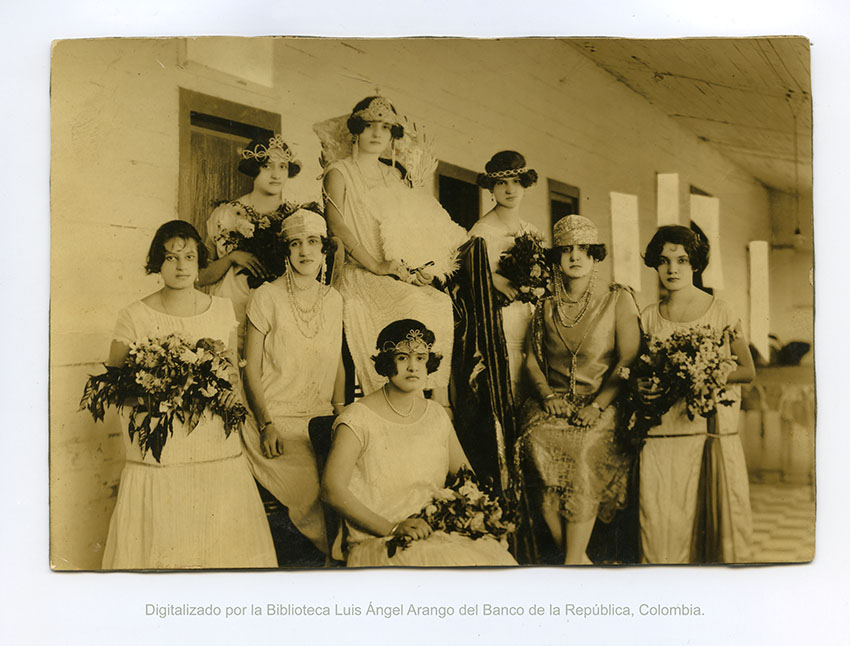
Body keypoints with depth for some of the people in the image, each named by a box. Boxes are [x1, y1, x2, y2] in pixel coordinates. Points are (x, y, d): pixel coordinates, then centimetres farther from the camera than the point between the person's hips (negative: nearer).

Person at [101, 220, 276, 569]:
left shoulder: (222, 309, 8)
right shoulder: (134, 317, -3)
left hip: (217, 449, 3)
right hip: (159, 457, -2)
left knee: (222, 541, 7)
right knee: (161, 547, 2)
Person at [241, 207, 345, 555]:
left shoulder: (333, 299, 8)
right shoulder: (267, 296, -5)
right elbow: (252, 368, -5)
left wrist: (341, 415, 5)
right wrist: (266, 425, -13)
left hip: (320, 420, 4)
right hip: (277, 421, -4)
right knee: (312, 493, -20)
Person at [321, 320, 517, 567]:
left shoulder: (436, 415, 12)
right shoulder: (358, 419, -6)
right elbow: (332, 488, -14)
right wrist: (392, 528, -19)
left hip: (440, 535, 6)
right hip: (378, 543, -5)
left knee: (497, 557, -21)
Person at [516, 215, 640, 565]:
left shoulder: (618, 300, 5)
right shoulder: (545, 309, 16)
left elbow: (629, 360, -3)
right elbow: (532, 361, 16)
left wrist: (596, 405, -15)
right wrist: (547, 395, -4)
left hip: (604, 407, -2)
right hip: (555, 404, 3)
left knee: (584, 451, -32)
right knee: (539, 443, -28)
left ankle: (571, 562, -22)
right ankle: (581, 561, -17)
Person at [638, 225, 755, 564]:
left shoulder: (720, 310, 6)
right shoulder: (648, 318, 11)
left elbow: (747, 370, 4)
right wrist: (643, 387, -5)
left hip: (716, 428, -1)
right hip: (663, 431, 1)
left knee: (726, 519, -4)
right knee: (662, 524, -4)